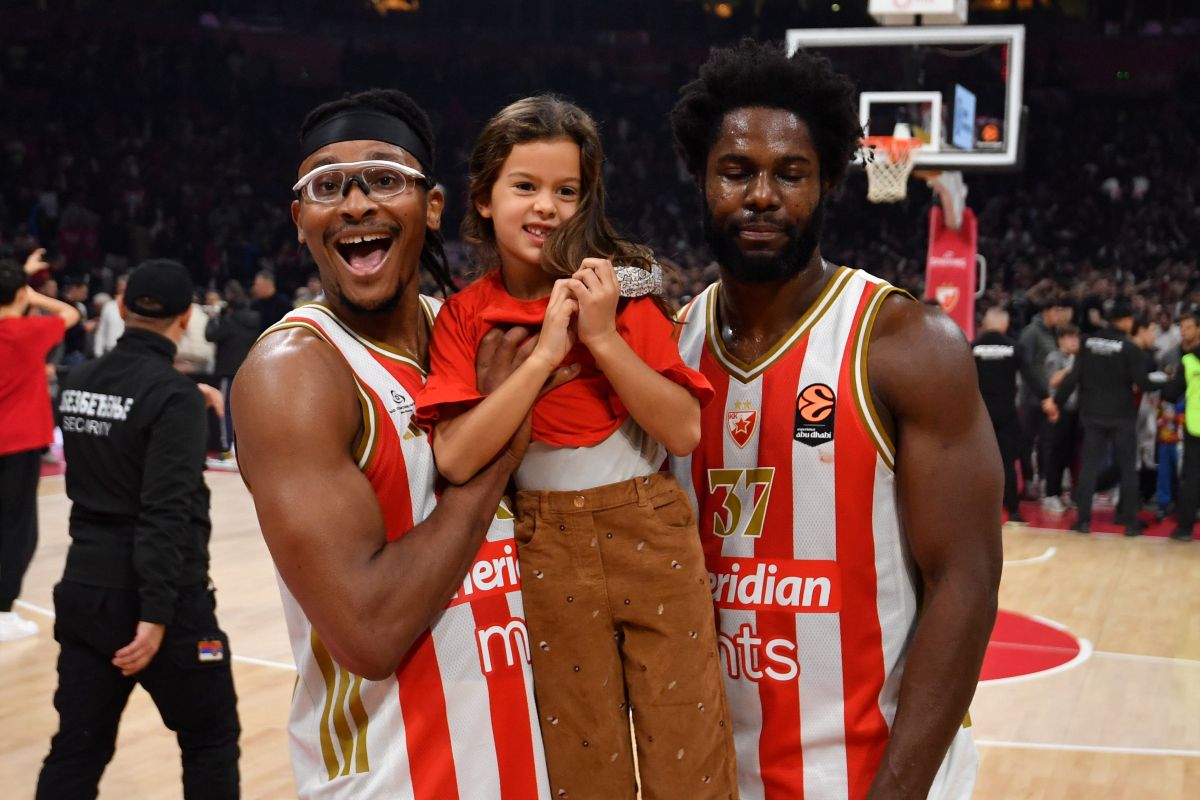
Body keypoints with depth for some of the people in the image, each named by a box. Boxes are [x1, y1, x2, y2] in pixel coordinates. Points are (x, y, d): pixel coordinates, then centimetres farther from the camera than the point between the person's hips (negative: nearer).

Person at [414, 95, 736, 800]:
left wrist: (603, 338, -18)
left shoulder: (624, 291, -2)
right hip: (548, 554, 0)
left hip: (653, 538, 0)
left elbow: (686, 432, -9)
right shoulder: (464, 317, -1)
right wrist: (545, 353, -18)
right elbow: (456, 458, -15)